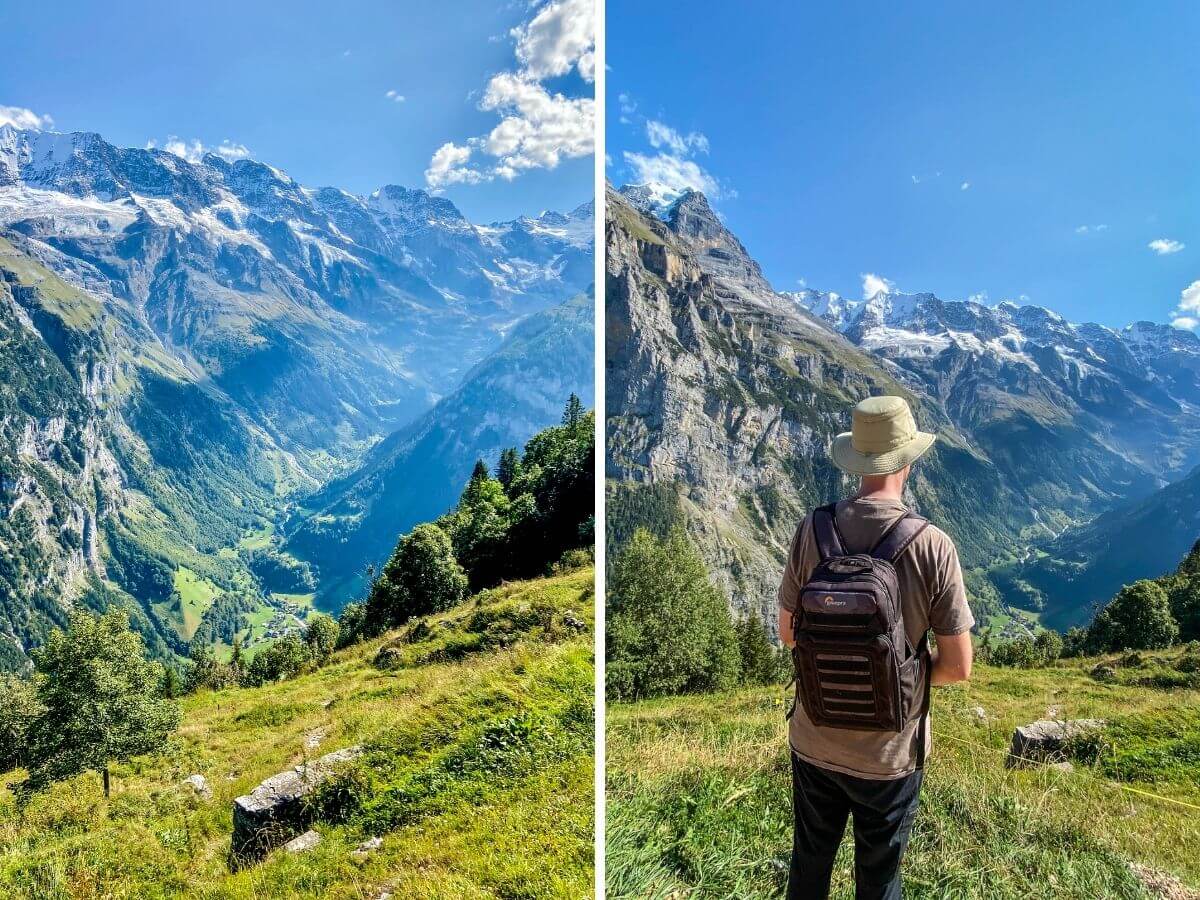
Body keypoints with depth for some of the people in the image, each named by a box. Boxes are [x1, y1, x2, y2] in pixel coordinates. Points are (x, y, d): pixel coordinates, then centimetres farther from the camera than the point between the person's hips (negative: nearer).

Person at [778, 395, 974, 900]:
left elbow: (788, 633, -2)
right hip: (890, 752, -2)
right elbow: (959, 667, -14)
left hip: (813, 740, 2)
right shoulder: (933, 545, -20)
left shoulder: (812, 530, -14)